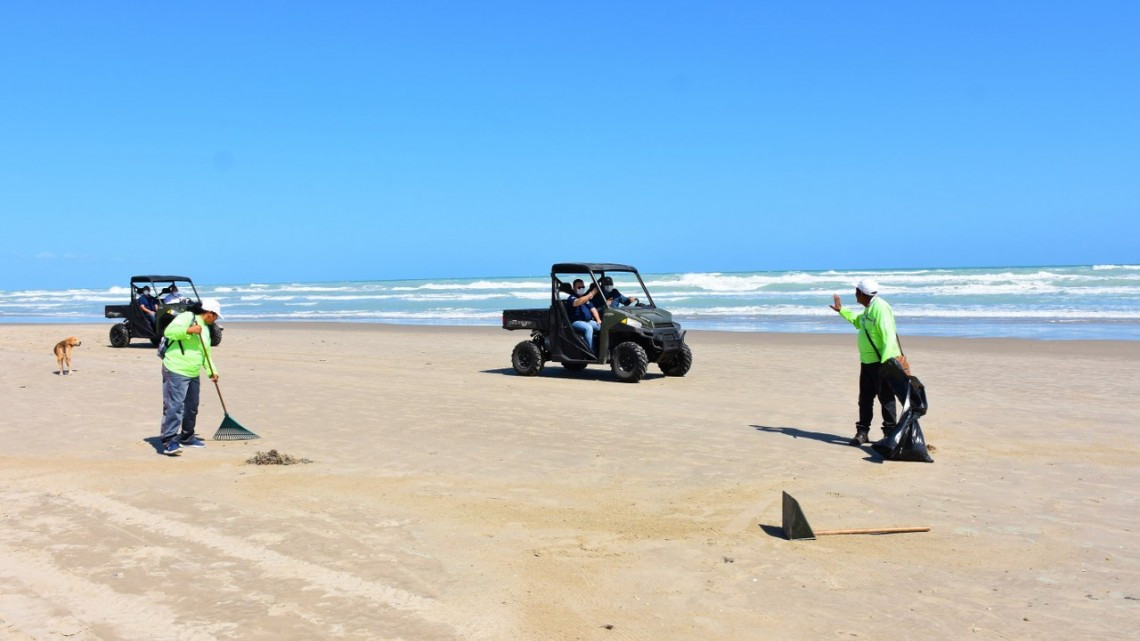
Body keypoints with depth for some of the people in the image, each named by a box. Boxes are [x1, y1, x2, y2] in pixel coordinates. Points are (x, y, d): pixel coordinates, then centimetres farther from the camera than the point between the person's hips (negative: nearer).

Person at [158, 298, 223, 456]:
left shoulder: (206, 328, 20)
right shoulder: (187, 317, -7)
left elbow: (206, 353, 25)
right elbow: (169, 331, -20)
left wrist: (212, 371, 15)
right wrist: (189, 330, -29)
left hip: (193, 374, 9)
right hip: (176, 371, -9)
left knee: (192, 407, 15)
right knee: (174, 406, -14)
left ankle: (187, 437, 29)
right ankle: (169, 441, -15)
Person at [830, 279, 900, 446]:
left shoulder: (880, 308, -18)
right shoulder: (869, 308, 14)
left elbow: (889, 336, -25)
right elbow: (857, 321, 36)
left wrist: (885, 361, -31)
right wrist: (841, 310, 36)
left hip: (882, 363, -10)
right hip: (867, 362, 10)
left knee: (886, 398, -2)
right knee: (865, 399, 12)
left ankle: (890, 434, 6)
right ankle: (862, 432, 19)